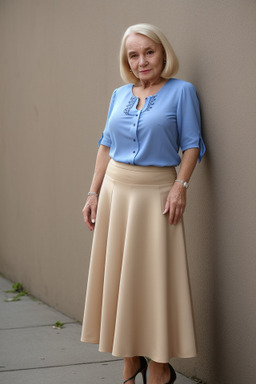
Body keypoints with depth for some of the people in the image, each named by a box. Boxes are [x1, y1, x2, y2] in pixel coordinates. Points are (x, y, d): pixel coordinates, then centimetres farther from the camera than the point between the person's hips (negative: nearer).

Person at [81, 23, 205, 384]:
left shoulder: (181, 91, -3)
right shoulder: (120, 95, 11)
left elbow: (192, 145, -5)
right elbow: (107, 145, 13)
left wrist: (181, 185, -18)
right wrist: (94, 193, 8)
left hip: (157, 192, -5)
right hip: (116, 190, 5)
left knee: (155, 274, -3)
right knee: (118, 274, 6)